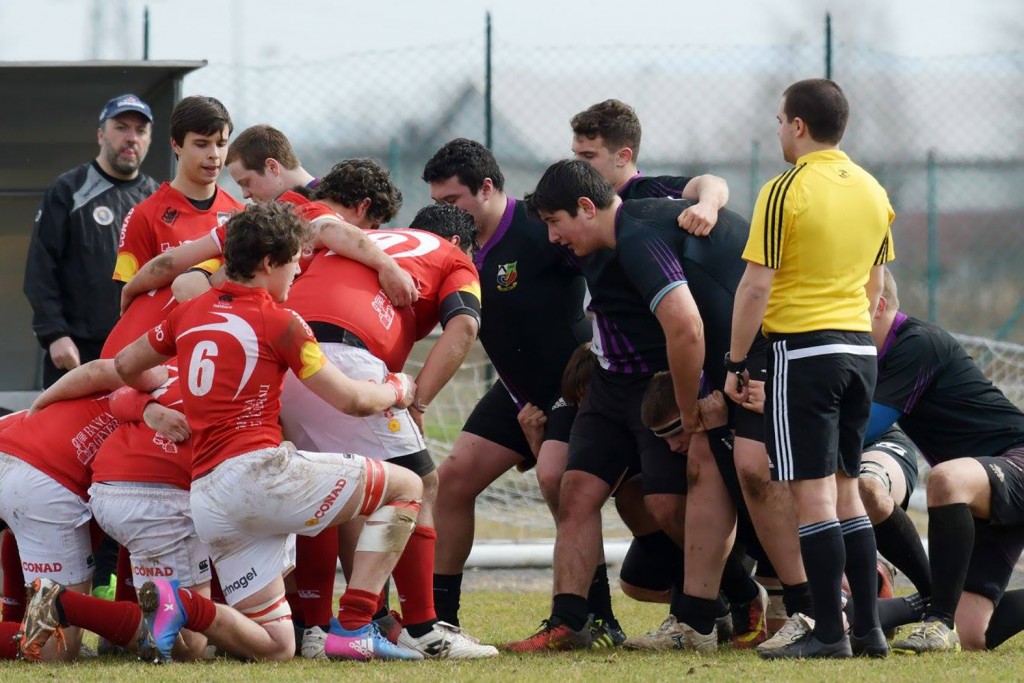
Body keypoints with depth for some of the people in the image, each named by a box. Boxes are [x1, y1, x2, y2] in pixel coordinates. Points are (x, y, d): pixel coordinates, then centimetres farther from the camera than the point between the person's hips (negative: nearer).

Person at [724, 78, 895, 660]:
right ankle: (869, 628, 11)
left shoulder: (787, 191, -11)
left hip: (803, 347, -7)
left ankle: (829, 633, -8)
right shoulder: (873, 191, 10)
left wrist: (735, 362, -4)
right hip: (860, 350, 7)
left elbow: (756, 287, -12)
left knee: (814, 493, -6)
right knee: (847, 491, 13)